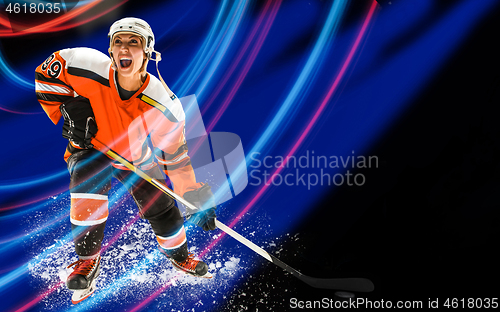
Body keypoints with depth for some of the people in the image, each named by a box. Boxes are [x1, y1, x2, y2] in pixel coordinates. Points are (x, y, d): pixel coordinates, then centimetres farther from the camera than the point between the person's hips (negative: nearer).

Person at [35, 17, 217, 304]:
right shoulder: (88, 69, -31)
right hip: (91, 149, 0)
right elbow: (46, 71, -11)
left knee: (163, 210, -1)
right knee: (88, 185, -30)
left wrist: (199, 199, -20)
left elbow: (176, 156, -20)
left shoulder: (163, 106, -29)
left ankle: (179, 255, 32)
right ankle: (88, 259, -4)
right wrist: (68, 108, -22)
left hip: (138, 159, 1)